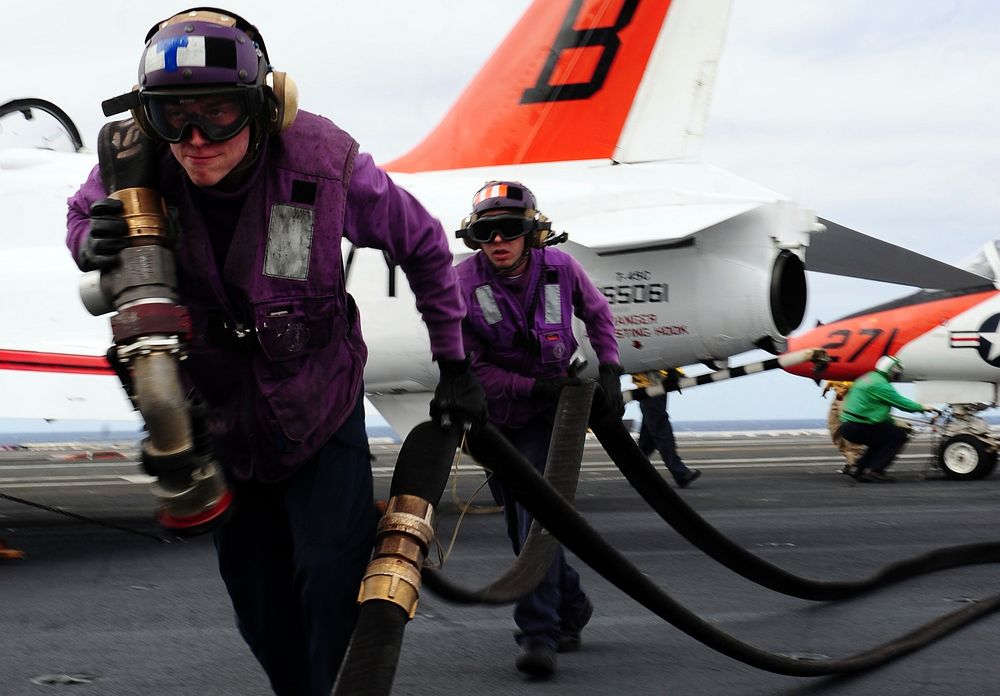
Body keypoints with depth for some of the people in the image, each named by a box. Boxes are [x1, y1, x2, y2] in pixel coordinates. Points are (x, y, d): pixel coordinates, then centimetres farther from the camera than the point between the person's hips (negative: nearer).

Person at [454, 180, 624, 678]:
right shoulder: (463, 284, -17)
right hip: (498, 416, 2)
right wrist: (531, 386, -25)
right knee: (521, 523, 11)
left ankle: (538, 630, -19)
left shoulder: (560, 269, -12)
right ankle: (571, 606, 33)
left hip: (551, 412, -2)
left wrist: (608, 367, -2)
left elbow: (597, 313, 9)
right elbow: (471, 367, -14)